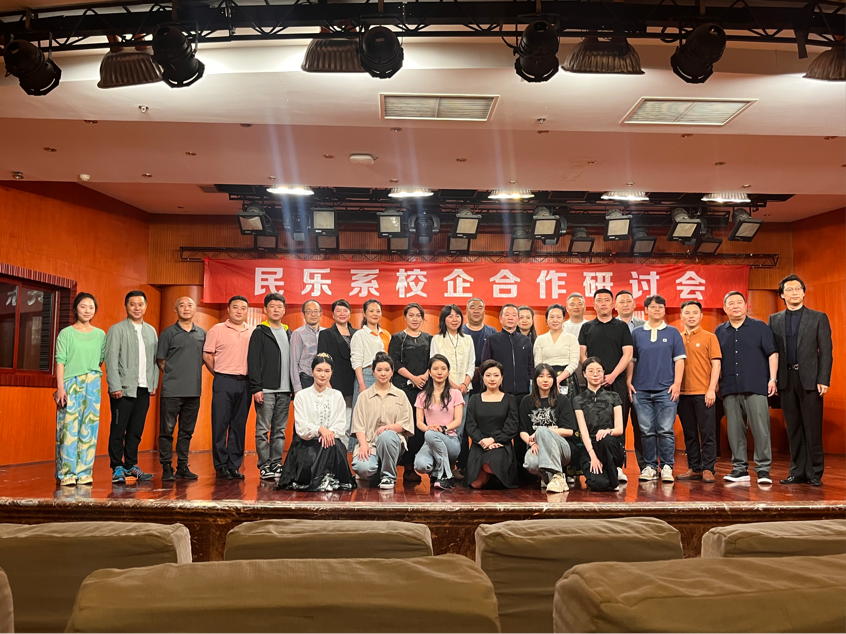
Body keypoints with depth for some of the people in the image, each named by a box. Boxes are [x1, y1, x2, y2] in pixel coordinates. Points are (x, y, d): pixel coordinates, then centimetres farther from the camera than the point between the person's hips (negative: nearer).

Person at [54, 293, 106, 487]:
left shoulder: (100, 335, 10)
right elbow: (60, 361, -4)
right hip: (70, 383, -3)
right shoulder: (66, 333, 1)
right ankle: (67, 473, 2)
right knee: (69, 427, -4)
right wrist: (60, 387, -11)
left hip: (92, 385, 3)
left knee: (89, 428, 2)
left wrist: (92, 374, 1)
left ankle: (84, 472, 8)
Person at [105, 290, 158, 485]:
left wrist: (154, 384, 9)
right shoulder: (117, 329, -1)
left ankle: (131, 466, 17)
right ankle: (117, 468, 6)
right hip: (124, 388, -5)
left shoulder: (151, 331, 14)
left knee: (136, 431, 9)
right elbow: (111, 360, -7)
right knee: (118, 430, 0)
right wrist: (115, 387, -13)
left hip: (144, 389, 5)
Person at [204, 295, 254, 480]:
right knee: (220, 423, 0)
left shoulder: (253, 332, 8)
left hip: (244, 383, 3)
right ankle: (221, 466, 8)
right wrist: (219, 374, 4)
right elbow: (207, 355, 1)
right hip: (223, 382, -3)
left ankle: (234, 466, 14)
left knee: (239, 425, 7)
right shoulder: (217, 330, 1)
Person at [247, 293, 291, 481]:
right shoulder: (260, 333, -1)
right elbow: (253, 362, -7)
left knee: (279, 430, 7)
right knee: (263, 430, -2)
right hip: (266, 390, -5)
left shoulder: (288, 333, 15)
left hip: (284, 390, 5)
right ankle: (264, 466, 3)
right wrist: (256, 388, -14)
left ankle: (277, 464, 13)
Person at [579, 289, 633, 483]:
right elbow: (582, 354, 7)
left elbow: (627, 354, 1)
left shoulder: (622, 327, 9)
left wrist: (612, 375, -10)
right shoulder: (587, 327, 12)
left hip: (616, 381, -1)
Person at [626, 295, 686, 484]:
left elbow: (679, 360, 4)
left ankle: (667, 467, 4)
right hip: (641, 390, 1)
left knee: (666, 430, -4)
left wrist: (677, 383, -5)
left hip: (666, 390, -1)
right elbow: (631, 359, 11)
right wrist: (628, 382, 3)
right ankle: (650, 466, 12)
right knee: (646, 431, 4)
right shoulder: (637, 333, 11)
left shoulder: (673, 333, 8)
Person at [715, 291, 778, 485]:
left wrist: (772, 379, -5)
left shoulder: (760, 327, 7)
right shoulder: (720, 331, 14)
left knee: (760, 428, -7)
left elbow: (772, 353, 3)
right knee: (735, 430, 4)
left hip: (755, 387, -3)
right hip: (729, 389, 3)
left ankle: (763, 469, -3)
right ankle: (740, 469, 11)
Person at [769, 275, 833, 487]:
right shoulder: (774, 320, 11)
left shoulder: (819, 318, 4)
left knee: (812, 428, -1)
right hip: (786, 380, 3)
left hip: (810, 379, -2)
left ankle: (814, 473, 8)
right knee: (794, 428, 7)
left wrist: (823, 380, -9)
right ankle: (798, 472, 14)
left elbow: (826, 352, -1)